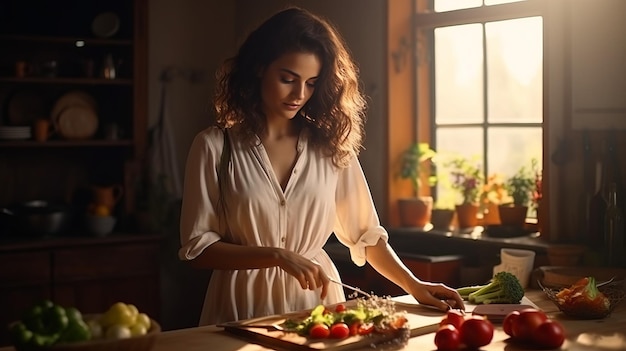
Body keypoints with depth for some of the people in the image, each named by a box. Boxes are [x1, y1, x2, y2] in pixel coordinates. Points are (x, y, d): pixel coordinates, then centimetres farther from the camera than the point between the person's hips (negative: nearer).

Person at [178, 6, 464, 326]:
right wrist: (279, 256, -15)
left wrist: (413, 285, -4)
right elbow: (196, 247, -5)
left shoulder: (331, 145, 5)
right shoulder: (214, 146, -2)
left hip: (317, 300, 2)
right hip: (245, 305, -2)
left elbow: (365, 233, 8)